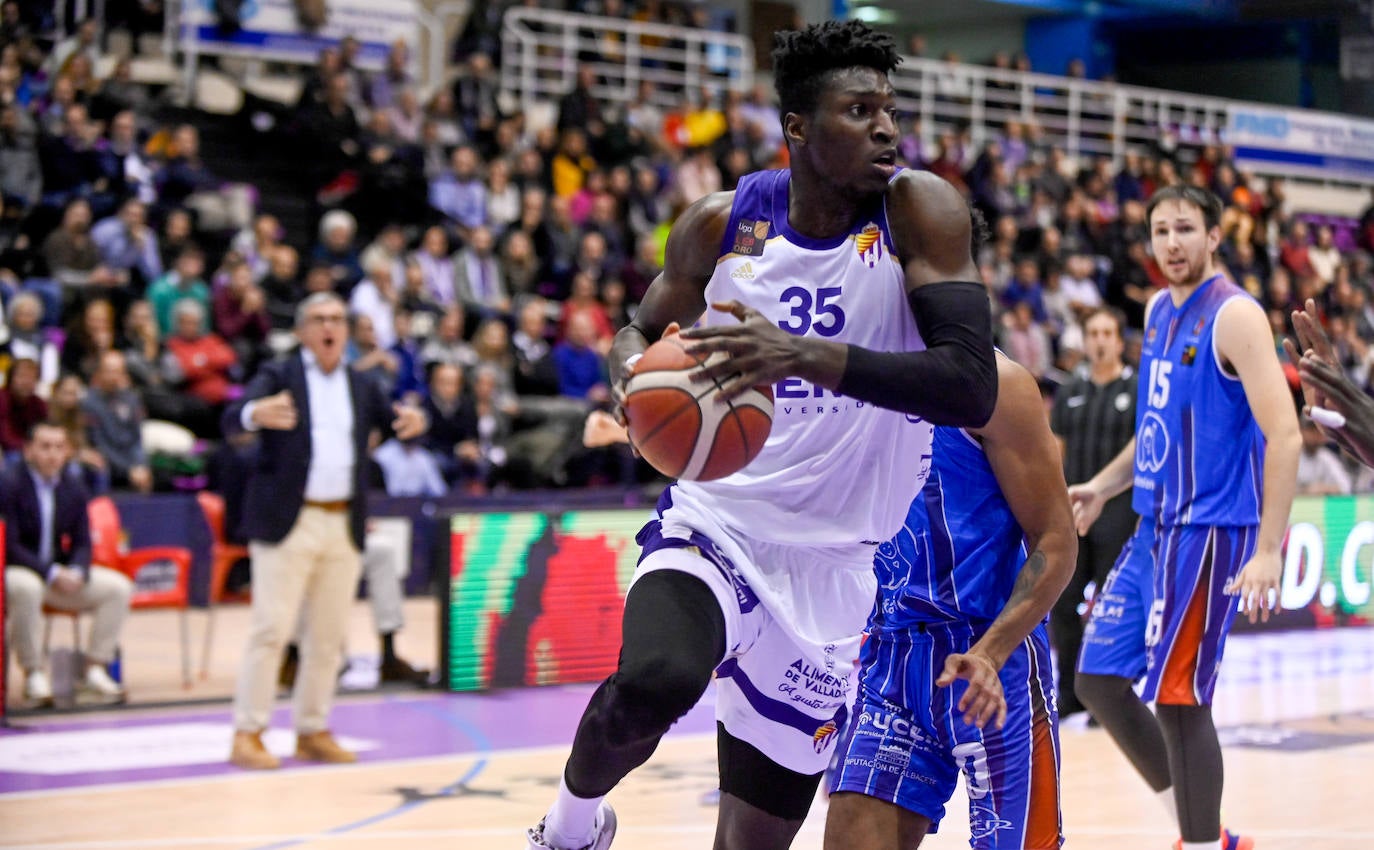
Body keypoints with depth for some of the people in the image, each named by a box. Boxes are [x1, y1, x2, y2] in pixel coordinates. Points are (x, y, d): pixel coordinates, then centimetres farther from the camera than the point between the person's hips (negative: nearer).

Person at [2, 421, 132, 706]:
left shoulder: (73, 489, 6)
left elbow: (82, 543, 8)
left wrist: (76, 572, -16)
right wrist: (50, 573, -27)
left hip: (60, 573, 6)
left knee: (119, 587, -11)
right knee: (26, 587, -41)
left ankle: (95, 670, -8)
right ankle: (33, 674, -27)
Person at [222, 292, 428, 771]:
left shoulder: (360, 388, 16)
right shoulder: (278, 377, 0)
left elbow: (395, 423, 15)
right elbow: (231, 421, -14)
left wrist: (413, 423, -11)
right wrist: (256, 413, -39)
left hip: (344, 528, 5)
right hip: (287, 524, -5)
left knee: (328, 637, 8)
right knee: (272, 629, -7)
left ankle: (313, 732, 17)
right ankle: (247, 735, -3)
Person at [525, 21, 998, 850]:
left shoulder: (920, 209, -12)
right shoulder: (724, 222, -4)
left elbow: (974, 387, -24)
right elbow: (640, 330, 14)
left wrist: (809, 356, -37)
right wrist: (635, 373, -12)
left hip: (830, 569, 0)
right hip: (716, 523, 0)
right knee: (655, 682, -32)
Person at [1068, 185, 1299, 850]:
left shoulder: (1234, 316, -14)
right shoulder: (1159, 311, 11)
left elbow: (1283, 434, -20)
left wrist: (1268, 549, -27)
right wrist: (1102, 487, 13)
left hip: (1209, 529, -9)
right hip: (1153, 524, 9)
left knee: (1179, 697, -7)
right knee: (1098, 680, 9)